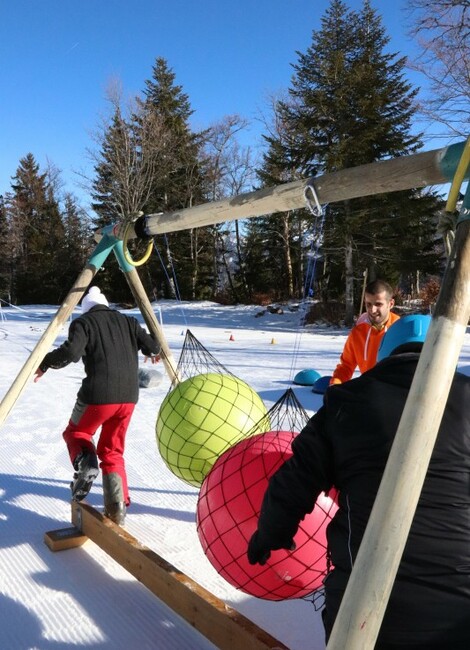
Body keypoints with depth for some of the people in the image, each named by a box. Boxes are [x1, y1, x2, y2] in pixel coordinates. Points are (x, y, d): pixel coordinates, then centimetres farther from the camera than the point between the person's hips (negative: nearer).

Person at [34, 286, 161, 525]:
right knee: (112, 451, 18)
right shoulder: (127, 321, 16)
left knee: (75, 433, 24)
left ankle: (85, 462, -9)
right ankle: (117, 507, 4)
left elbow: (71, 351, -15)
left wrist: (45, 363, 2)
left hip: (98, 395, -4)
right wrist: (154, 352, 35)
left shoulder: (83, 322, 3)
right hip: (128, 396, 4)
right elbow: (152, 346, 11)